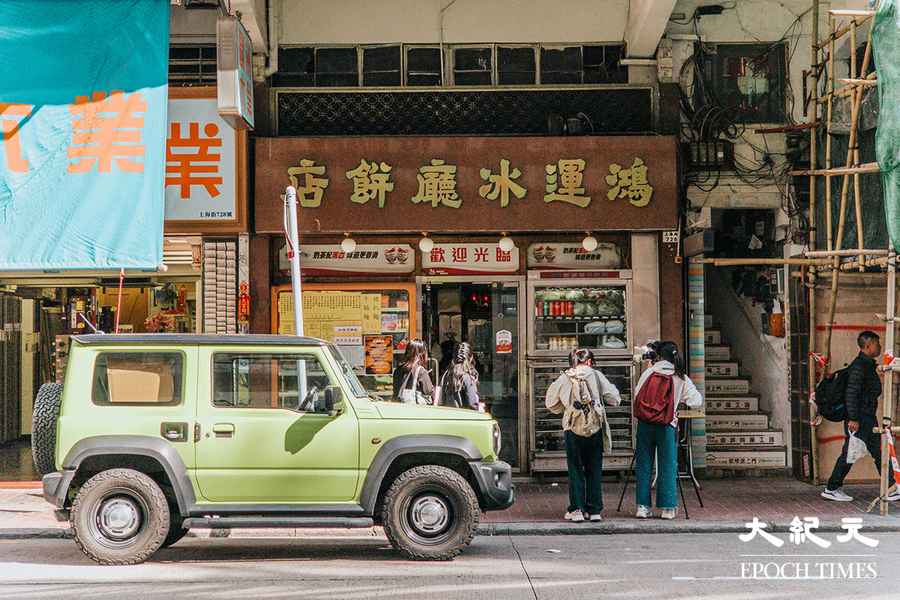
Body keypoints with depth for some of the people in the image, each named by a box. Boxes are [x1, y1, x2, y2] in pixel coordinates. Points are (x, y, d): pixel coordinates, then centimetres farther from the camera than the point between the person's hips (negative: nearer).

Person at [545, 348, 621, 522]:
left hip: (573, 429, 0)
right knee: (594, 470, 9)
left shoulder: (564, 378, 1)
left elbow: (551, 403, 8)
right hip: (595, 429, 0)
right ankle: (594, 510, 10)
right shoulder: (595, 375, -1)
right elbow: (614, 399, -1)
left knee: (575, 470, 8)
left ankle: (576, 510, 4)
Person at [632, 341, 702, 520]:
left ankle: (642, 506, 9)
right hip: (666, 426, -1)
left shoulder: (648, 373, 0)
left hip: (644, 425, 1)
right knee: (667, 467, 7)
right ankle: (667, 508, 7)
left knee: (643, 466, 8)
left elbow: (636, 394, 6)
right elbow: (696, 401, 3)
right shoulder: (681, 378, -1)